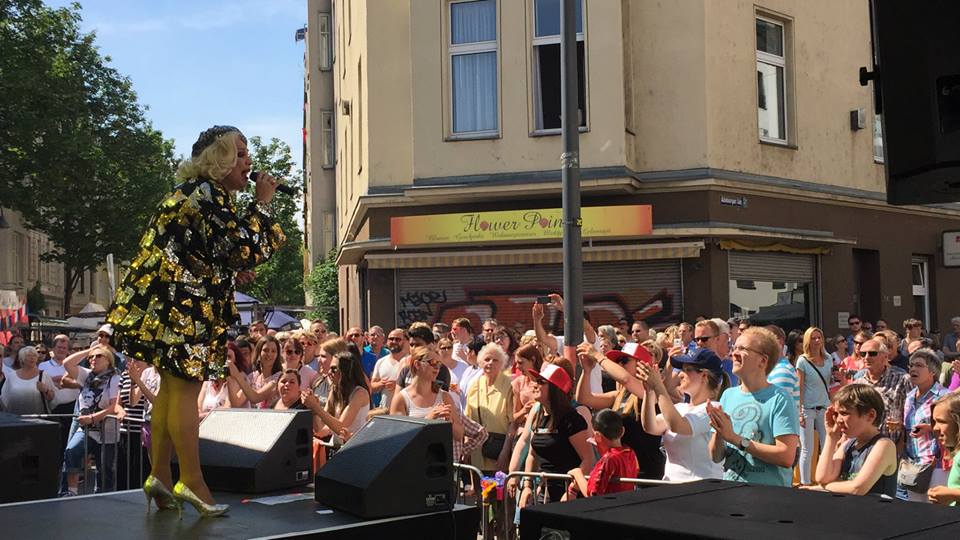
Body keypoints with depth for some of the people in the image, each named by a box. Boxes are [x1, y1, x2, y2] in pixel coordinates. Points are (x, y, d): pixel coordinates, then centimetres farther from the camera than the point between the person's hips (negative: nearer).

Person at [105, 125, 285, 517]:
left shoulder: (206, 193, 17)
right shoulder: (204, 194, -14)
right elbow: (243, 248, -20)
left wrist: (233, 271, 11)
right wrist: (262, 203, -11)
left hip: (171, 303, 11)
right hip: (176, 305, -11)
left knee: (172, 386, 11)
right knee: (186, 387, -8)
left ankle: (160, 476, 15)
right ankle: (191, 482, -4)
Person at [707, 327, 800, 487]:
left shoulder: (780, 399, -4)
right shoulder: (728, 395, 11)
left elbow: (787, 457, -13)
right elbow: (716, 457, 11)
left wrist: (735, 438, -12)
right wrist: (718, 432, -8)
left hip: (770, 492, -4)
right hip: (730, 491, 4)